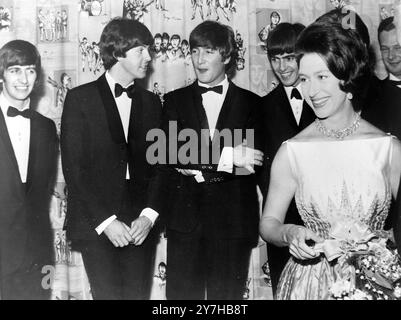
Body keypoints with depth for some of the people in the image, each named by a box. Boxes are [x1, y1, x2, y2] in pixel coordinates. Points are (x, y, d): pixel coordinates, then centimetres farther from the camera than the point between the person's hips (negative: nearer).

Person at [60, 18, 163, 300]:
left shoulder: (151, 102, 12)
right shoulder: (80, 98, 0)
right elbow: (73, 168, -5)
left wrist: (149, 215, -4)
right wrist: (105, 221, -11)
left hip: (140, 225, 3)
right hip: (95, 224, -3)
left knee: (138, 294, 1)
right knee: (108, 294, -7)